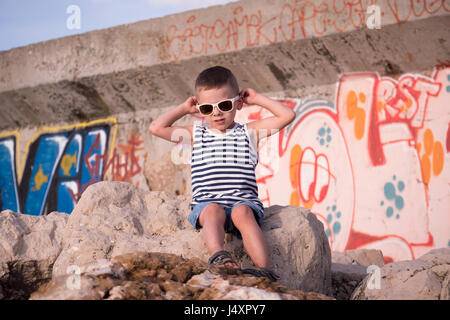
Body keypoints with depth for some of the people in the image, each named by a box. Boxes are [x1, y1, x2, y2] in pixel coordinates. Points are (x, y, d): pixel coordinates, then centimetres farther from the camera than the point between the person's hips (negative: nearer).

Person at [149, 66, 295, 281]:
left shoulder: (249, 132, 17)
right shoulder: (195, 134, 20)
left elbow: (287, 116, 11)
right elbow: (156, 128, 12)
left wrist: (258, 99, 16)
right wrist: (184, 109, 20)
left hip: (243, 201, -1)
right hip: (206, 202, 1)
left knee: (242, 213, -35)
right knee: (213, 210, -35)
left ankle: (264, 268, -48)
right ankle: (218, 255, -58)